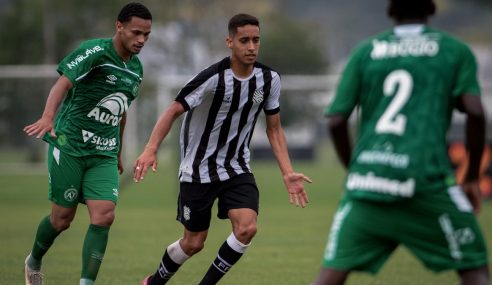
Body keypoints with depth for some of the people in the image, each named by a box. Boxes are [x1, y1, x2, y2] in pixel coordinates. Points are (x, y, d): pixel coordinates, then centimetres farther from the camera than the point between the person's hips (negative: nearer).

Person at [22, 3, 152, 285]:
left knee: (104, 217, -12)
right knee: (63, 218, 3)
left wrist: (118, 153, 29)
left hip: (104, 155, 5)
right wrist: (48, 117, -46)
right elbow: (63, 83, -28)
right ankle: (34, 262, 33)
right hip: (70, 145, -5)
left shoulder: (135, 69, 10)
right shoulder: (94, 51, -14)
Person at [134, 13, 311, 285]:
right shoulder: (213, 78, -21)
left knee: (247, 227, -20)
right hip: (199, 170, -4)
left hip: (237, 168, 4)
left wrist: (287, 173, -3)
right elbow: (174, 110, -19)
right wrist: (150, 149, -32)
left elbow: (274, 129, 5)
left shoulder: (269, 79, -5)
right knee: (193, 242, 5)